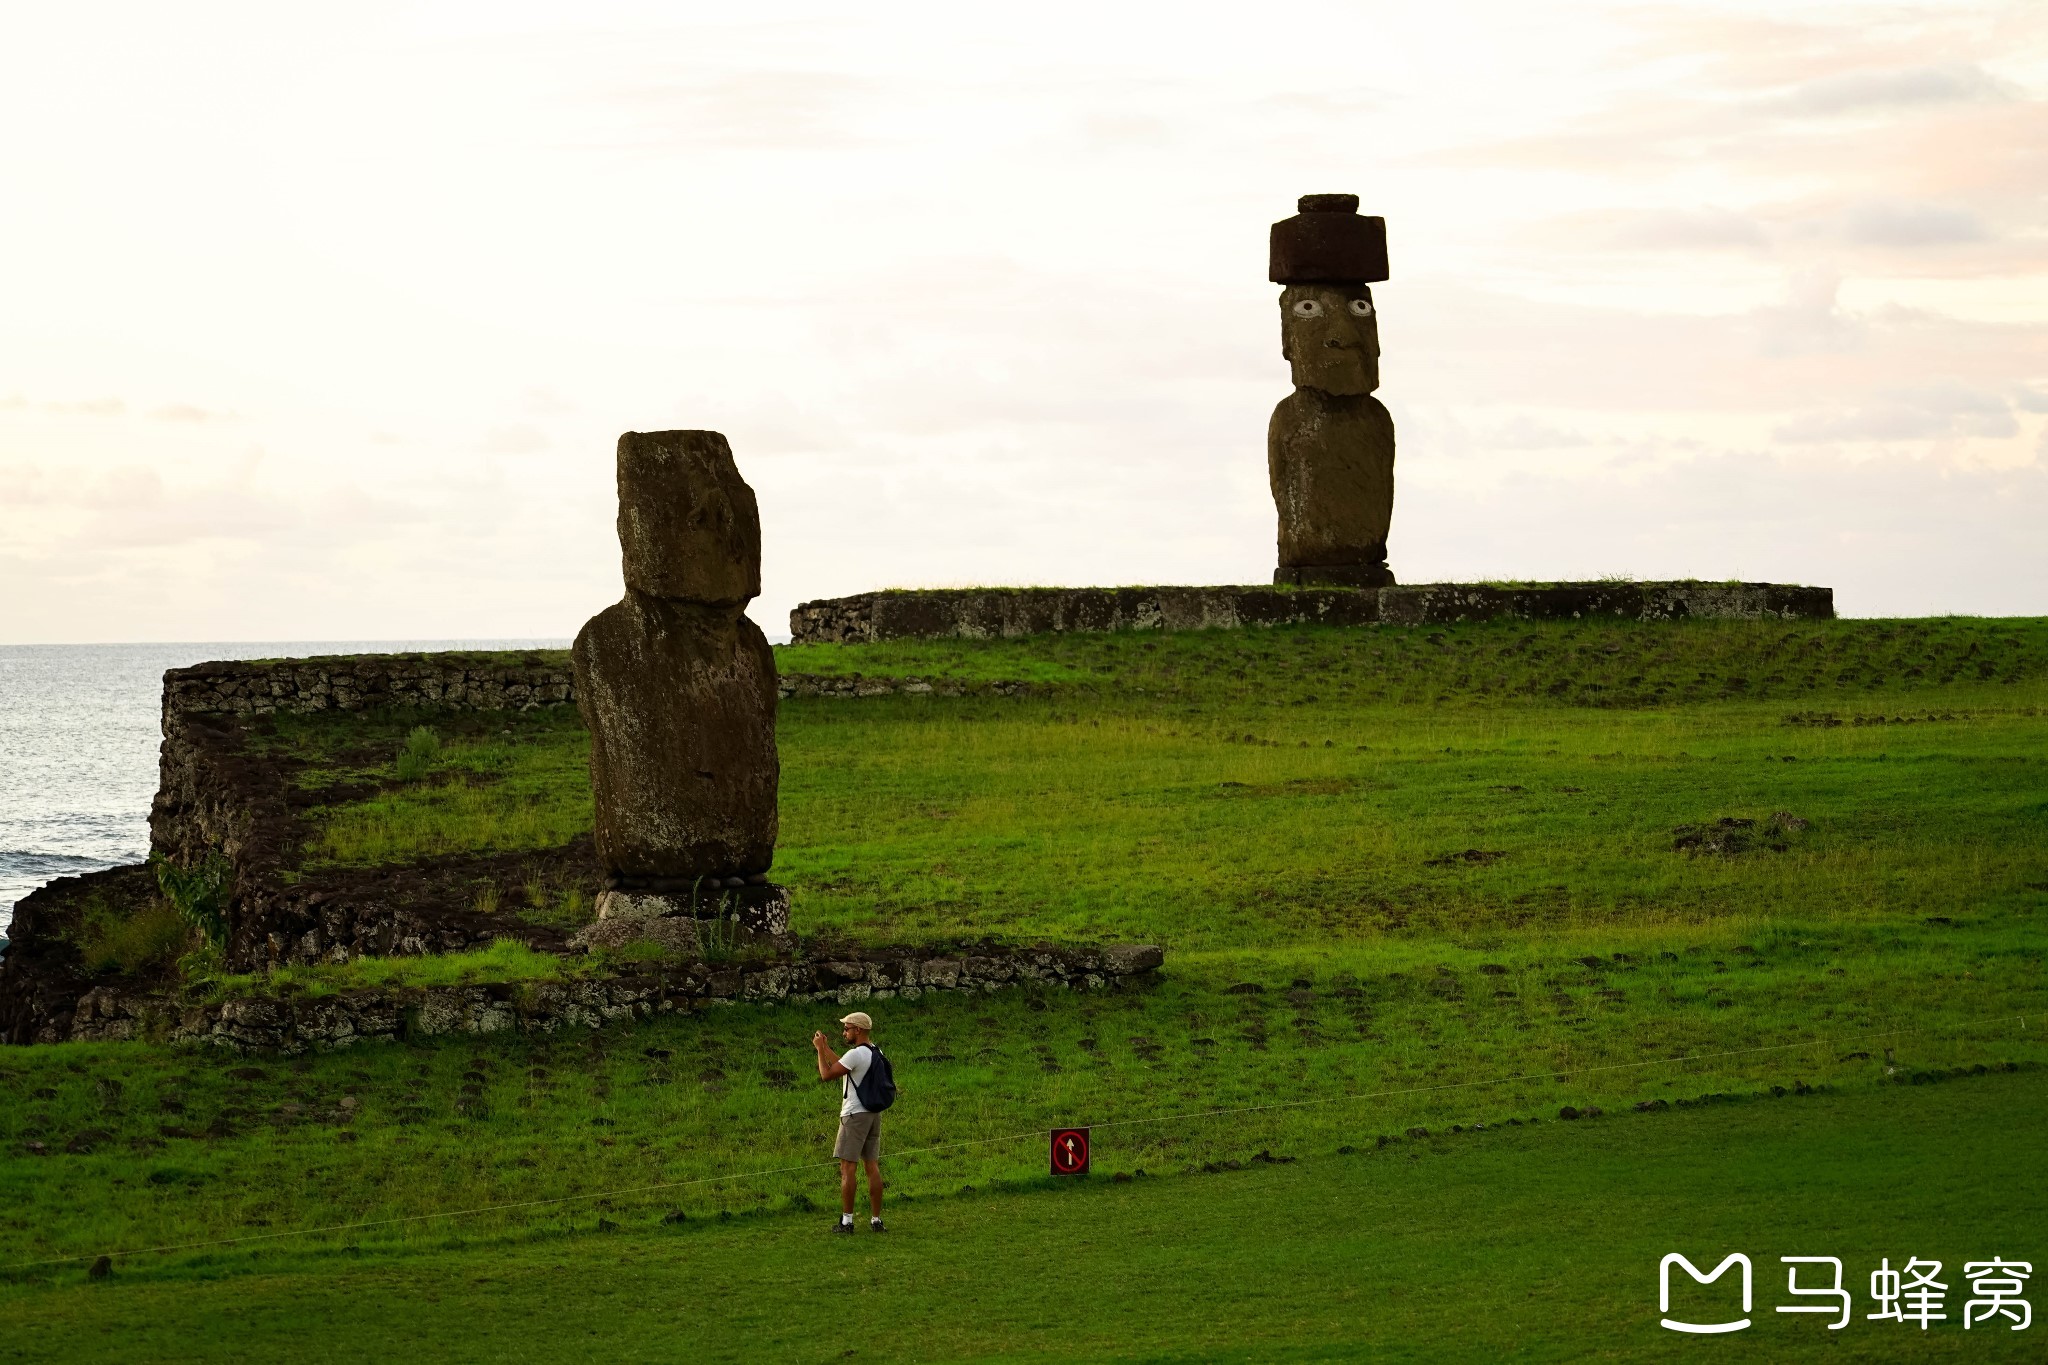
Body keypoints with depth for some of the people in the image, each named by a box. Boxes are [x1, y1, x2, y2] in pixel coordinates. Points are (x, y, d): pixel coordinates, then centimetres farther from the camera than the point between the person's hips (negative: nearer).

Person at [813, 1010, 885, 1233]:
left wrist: (820, 1049, -3)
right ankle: (876, 1219, 7)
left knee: (848, 1168, -3)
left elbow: (826, 1074, -14)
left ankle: (846, 1221, -4)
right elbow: (844, 1067, 23)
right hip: (874, 1115, 8)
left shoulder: (855, 1054, -16)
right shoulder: (875, 1053, 11)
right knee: (873, 1167, 8)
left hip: (854, 1115, -8)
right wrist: (826, 1048, 24)